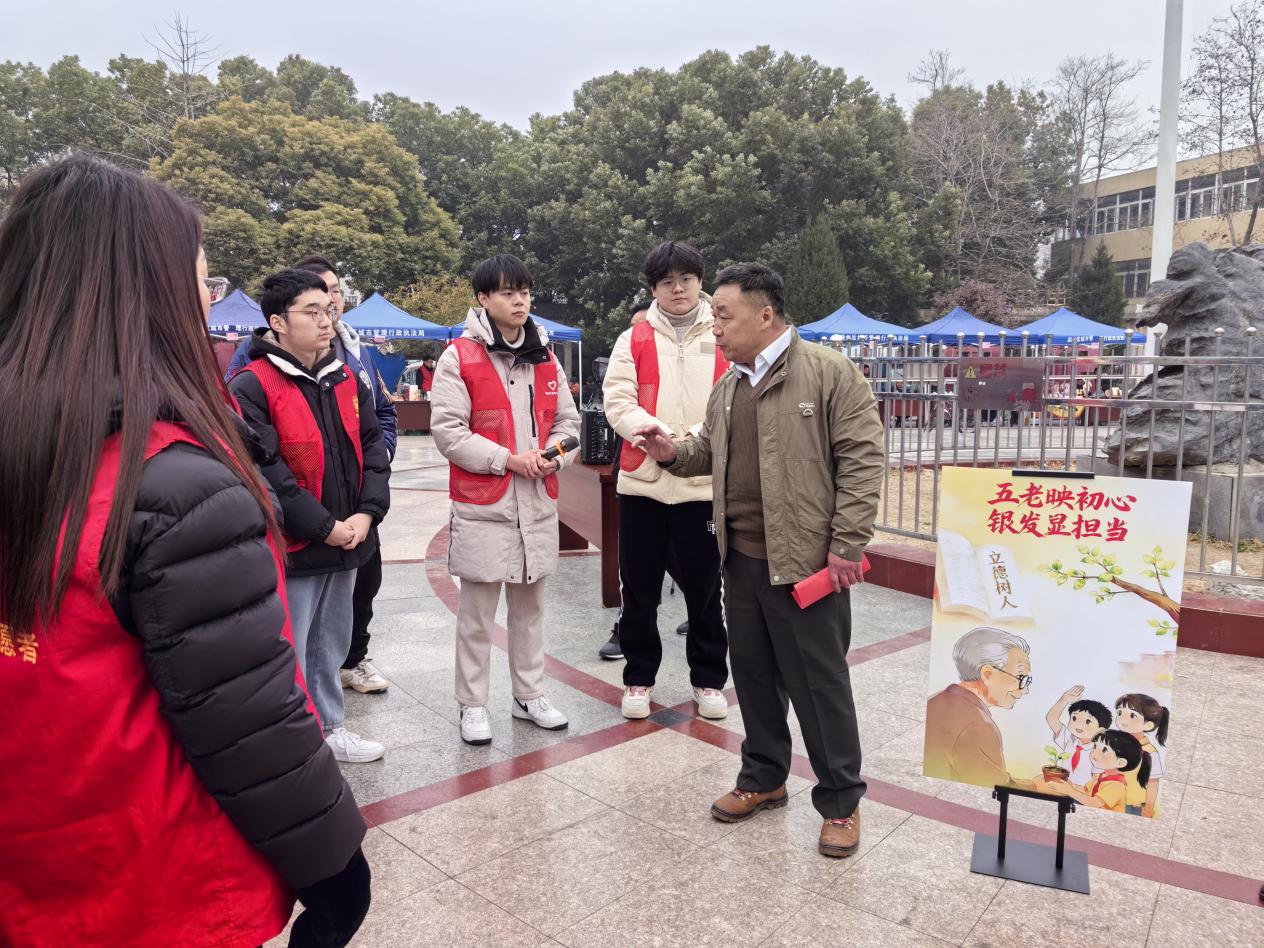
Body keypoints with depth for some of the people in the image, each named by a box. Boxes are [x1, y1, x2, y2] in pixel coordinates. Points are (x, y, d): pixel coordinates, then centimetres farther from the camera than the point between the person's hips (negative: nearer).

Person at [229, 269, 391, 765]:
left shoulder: (347, 380, 8)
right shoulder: (252, 386, -14)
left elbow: (373, 447, 8)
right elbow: (265, 470, -20)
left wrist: (366, 513, -5)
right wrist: (325, 526, -18)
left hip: (347, 541, 7)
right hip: (291, 548, -7)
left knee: (331, 644, 21)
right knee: (288, 653, 3)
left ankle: (328, 726, 38)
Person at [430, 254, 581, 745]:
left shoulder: (545, 358, 11)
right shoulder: (459, 357, -6)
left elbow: (567, 419, 14)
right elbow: (447, 430, -12)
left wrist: (554, 453, -6)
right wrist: (508, 458, -17)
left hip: (538, 501, 5)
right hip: (482, 502, -5)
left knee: (530, 603, 15)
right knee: (477, 611, 4)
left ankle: (529, 694, 30)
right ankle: (473, 705, 19)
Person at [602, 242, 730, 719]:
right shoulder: (634, 339, 6)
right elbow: (617, 402, -4)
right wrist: (659, 434, -21)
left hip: (705, 482, -1)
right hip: (642, 480, 1)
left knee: (703, 587, 9)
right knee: (639, 588, 9)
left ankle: (708, 679, 26)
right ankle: (639, 677, 26)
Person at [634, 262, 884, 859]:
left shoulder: (829, 373, -9)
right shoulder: (727, 387, 12)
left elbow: (862, 460, -11)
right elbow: (711, 452, 23)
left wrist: (846, 547, -14)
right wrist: (673, 452, 1)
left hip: (807, 560, -6)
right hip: (742, 557, 7)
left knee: (818, 682, 3)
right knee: (752, 672, 16)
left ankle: (841, 800, 22)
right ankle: (763, 777, 35)